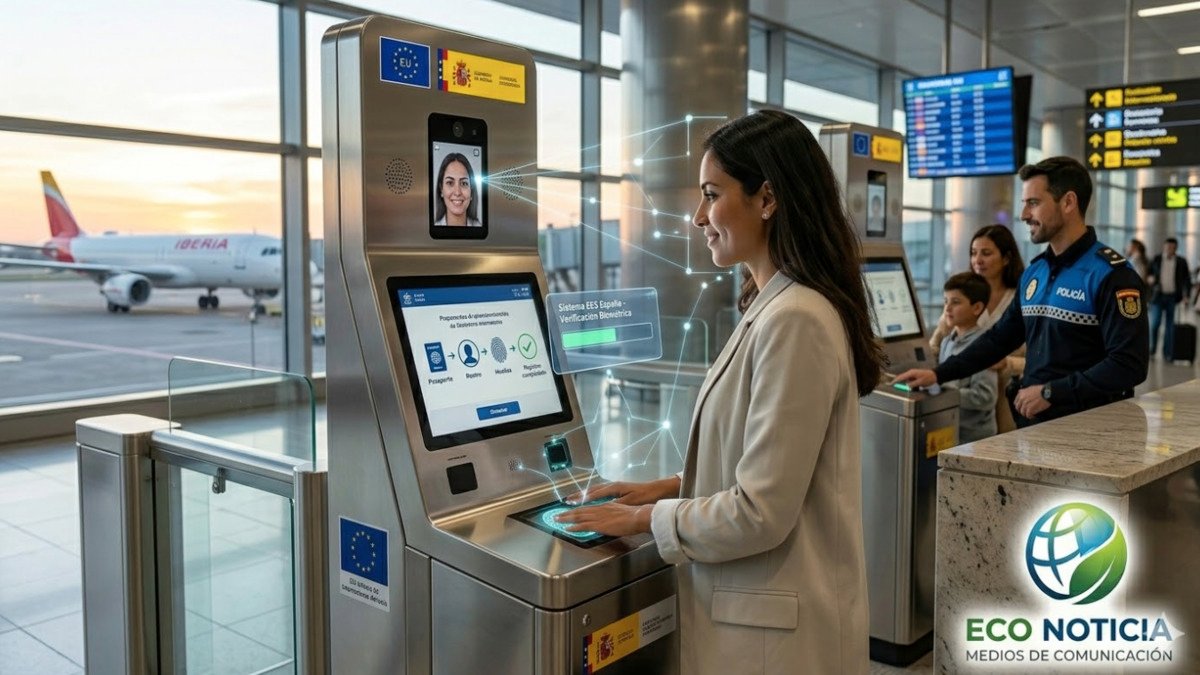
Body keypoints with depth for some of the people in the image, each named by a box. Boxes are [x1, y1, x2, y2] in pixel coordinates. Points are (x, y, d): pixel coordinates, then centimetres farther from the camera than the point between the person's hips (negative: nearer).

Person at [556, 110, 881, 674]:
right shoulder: (775, 307, 7)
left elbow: (760, 513, -24)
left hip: (776, 624, -9)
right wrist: (669, 487, 6)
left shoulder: (794, 320, -24)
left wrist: (645, 518, -11)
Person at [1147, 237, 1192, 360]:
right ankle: (1151, 349, 10)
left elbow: (1187, 279, 9)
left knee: (1170, 326, 2)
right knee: (1154, 323, -7)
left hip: (1173, 297, 1)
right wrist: (1149, 278, -9)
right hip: (1158, 296, -1)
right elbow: (1148, 274, 14)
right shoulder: (1156, 259, 5)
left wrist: (1186, 294, -2)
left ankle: (1168, 353, 8)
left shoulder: (1181, 262, 5)